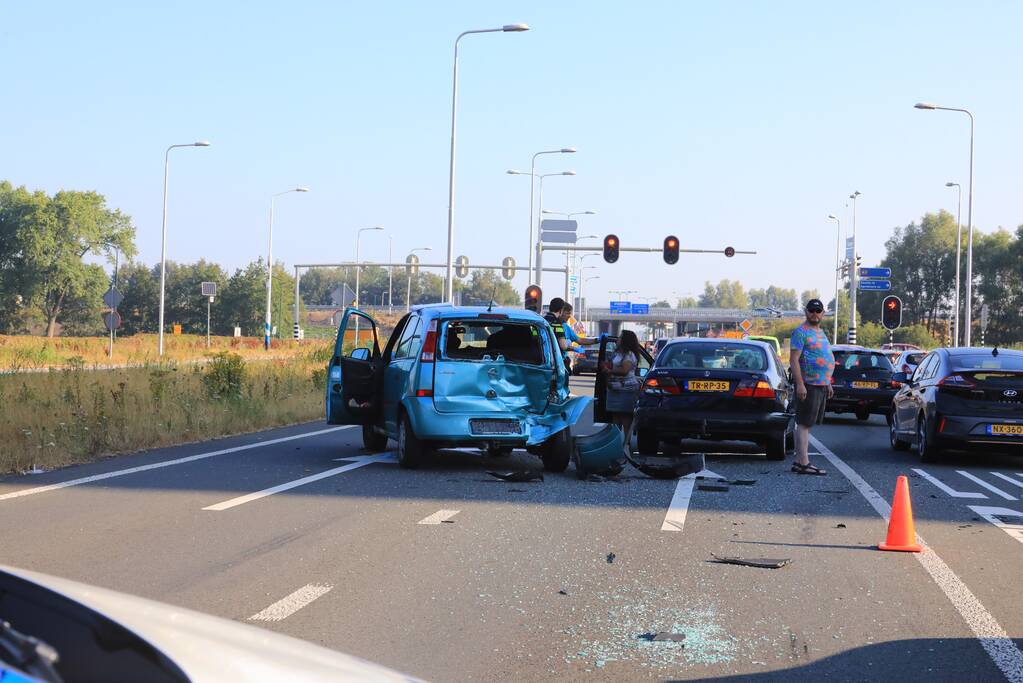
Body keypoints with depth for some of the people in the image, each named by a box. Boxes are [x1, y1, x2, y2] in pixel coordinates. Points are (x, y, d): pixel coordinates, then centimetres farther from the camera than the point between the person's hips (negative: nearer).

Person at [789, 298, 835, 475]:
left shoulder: (820, 332, 20)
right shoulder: (801, 332, -10)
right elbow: (793, 360, -16)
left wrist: (828, 384, 24)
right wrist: (800, 384, -23)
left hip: (821, 385, 9)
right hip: (808, 385, -9)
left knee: (806, 424, 11)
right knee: (804, 424, -9)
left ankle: (798, 462, 14)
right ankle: (804, 463, -12)